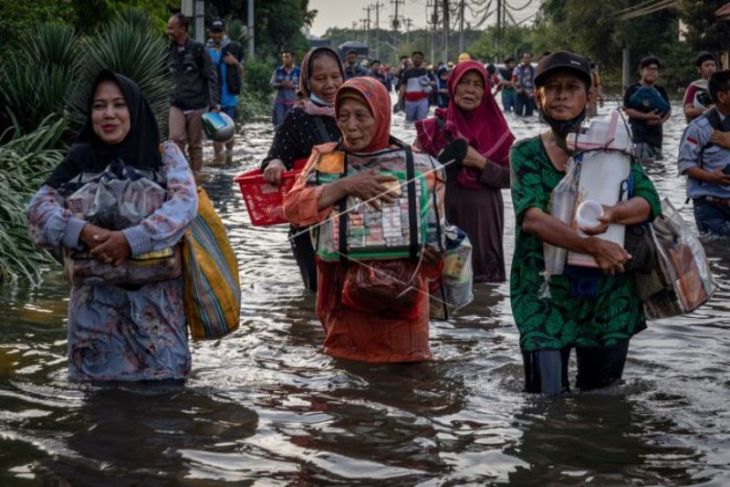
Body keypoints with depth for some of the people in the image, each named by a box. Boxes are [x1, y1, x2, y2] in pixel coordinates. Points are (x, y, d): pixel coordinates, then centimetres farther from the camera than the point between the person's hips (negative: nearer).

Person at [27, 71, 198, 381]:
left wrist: (132, 239, -27)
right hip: (98, 297, 1)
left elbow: (185, 202, -15)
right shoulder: (81, 158, 4)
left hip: (156, 295, -1)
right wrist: (81, 232, -24)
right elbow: (38, 208, -4)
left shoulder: (164, 154, 1)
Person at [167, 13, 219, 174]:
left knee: (195, 144, 4)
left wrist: (214, 103, -12)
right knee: (176, 139, -13)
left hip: (197, 104, -3)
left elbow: (212, 77, -5)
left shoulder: (198, 49, -4)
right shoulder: (170, 51, 10)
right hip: (176, 105, 3)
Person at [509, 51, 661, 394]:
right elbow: (531, 217, -16)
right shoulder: (527, 154, 0)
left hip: (609, 296, 2)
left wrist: (613, 214, -30)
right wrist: (592, 245, -29)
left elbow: (649, 201, -7)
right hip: (546, 293, -2)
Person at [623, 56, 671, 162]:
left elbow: (668, 110, 13)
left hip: (655, 132, 6)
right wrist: (646, 116, -21)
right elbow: (627, 110, -11)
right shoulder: (633, 89, -2)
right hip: (638, 131, -6)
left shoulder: (660, 91, 15)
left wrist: (661, 120, -9)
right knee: (642, 160, -19)